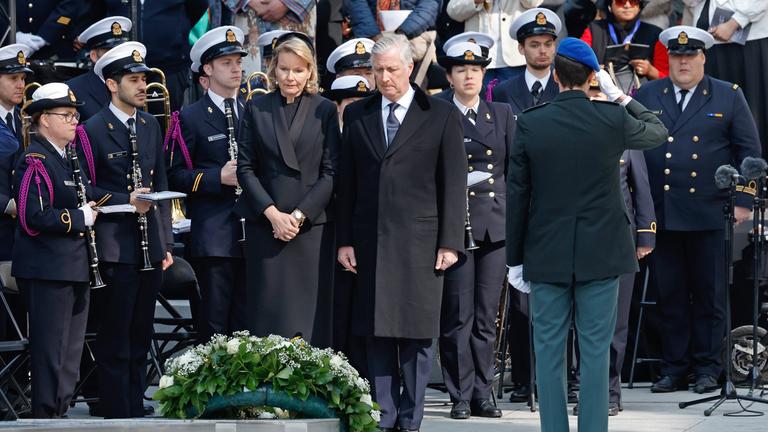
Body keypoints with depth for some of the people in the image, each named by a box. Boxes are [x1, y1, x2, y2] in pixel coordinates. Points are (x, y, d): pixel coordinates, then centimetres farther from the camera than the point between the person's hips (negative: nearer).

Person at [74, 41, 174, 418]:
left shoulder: (151, 126, 13)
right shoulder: (93, 131, -7)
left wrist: (166, 242, 14)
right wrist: (125, 201, -20)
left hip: (151, 247, 6)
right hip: (115, 248, -6)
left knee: (140, 337, 12)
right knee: (115, 341, -2)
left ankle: (137, 410, 19)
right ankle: (117, 415, 3)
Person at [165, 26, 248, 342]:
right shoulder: (191, 119, 0)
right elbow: (176, 176, -5)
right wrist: (219, 177, -17)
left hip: (252, 233, 5)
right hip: (213, 237, -5)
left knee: (246, 322, 5)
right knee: (215, 323, -2)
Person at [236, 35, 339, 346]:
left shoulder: (325, 110, 4)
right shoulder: (255, 109, 7)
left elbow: (330, 172, 0)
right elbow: (245, 168, 4)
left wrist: (299, 214, -10)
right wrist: (273, 214, -8)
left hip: (312, 224, -1)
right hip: (265, 225, 1)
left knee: (311, 315, -2)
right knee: (267, 313, -1)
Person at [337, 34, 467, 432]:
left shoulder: (441, 116, 2)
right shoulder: (356, 115, 12)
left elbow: (454, 184, 0)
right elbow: (347, 182, 11)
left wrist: (449, 242, -5)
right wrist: (344, 239, 5)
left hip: (419, 241, -3)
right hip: (371, 241, 3)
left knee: (416, 334, -1)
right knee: (376, 335, 3)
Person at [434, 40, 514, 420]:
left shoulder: (502, 114, 13)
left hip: (495, 225, 3)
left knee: (487, 315, 5)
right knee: (458, 315, -3)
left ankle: (482, 393, 10)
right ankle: (461, 396, 2)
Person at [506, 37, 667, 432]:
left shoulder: (529, 123, -5)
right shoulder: (612, 119, -6)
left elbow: (516, 196, -2)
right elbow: (658, 133, 16)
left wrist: (515, 259, 6)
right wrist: (619, 96, 19)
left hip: (547, 256, 0)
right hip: (600, 253, 0)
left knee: (549, 352, 6)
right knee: (595, 352, 3)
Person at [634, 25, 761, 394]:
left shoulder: (729, 97, 5)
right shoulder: (646, 96, 8)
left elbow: (749, 151, 6)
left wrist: (743, 201, -1)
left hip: (710, 213, -1)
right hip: (661, 213, 1)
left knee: (709, 295, 4)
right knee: (670, 295, 5)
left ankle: (707, 368, 11)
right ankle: (674, 368, 12)